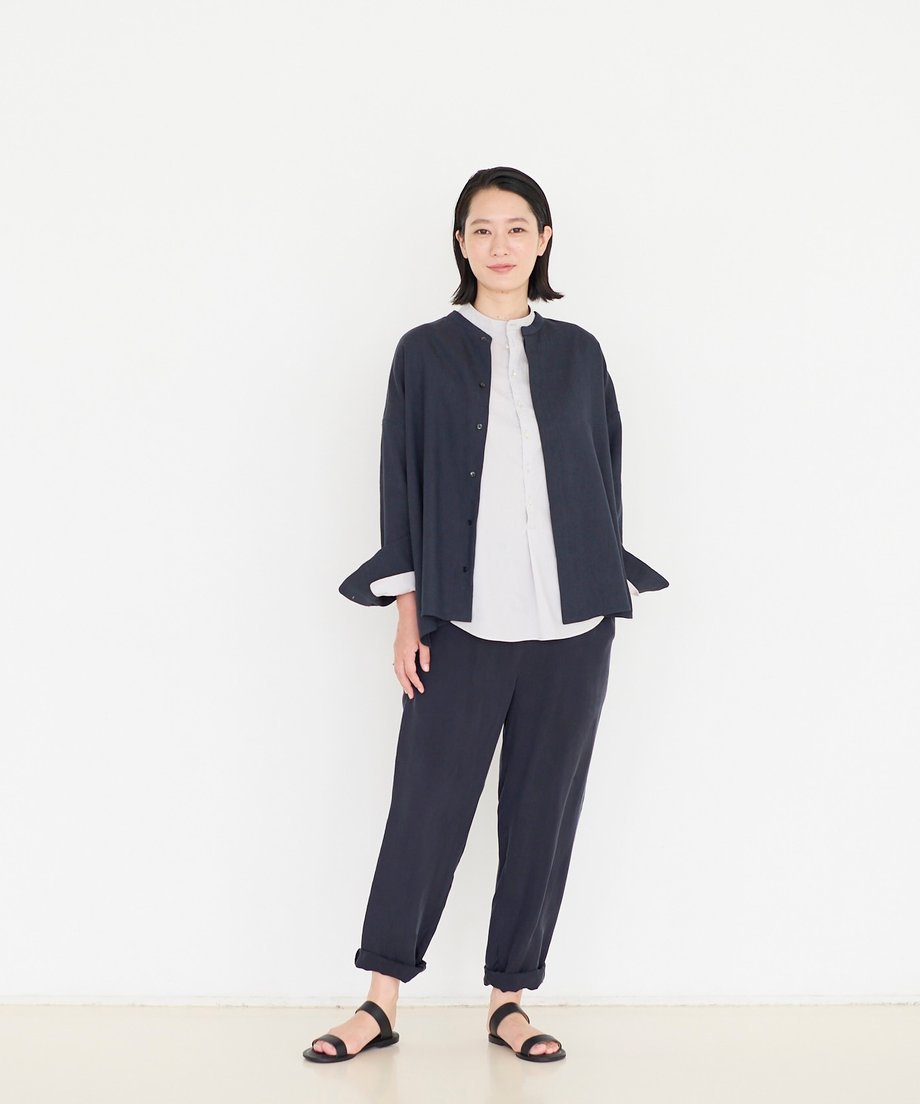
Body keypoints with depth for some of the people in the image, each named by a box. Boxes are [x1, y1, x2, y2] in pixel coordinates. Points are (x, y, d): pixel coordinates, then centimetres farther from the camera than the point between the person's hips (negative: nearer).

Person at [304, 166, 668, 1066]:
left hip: (570, 621, 2)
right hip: (462, 621, -2)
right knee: (427, 803, -1)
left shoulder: (576, 353, 9)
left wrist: (609, 593, 7)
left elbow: (605, 478, 12)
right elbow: (402, 487, 3)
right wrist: (408, 614, -2)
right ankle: (382, 1001, 12)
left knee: (543, 809, 6)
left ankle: (510, 999, 18)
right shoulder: (425, 353, 5)